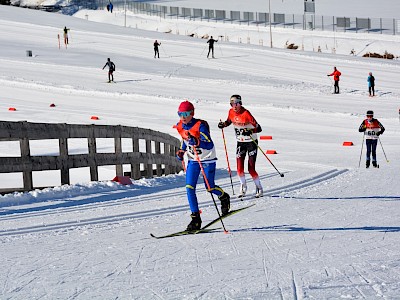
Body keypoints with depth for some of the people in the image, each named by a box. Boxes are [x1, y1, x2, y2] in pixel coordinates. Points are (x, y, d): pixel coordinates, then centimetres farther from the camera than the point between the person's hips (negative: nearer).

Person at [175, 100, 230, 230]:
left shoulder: (200, 125, -23)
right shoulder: (180, 127, -3)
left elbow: (210, 145, -28)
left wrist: (197, 142, -44)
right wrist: (182, 151, 3)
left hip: (207, 160, -5)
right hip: (192, 160, 5)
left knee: (210, 187, 2)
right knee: (189, 188, -8)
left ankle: (224, 197, 38)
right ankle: (196, 218, -4)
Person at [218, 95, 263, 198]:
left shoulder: (246, 113, -21)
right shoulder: (231, 112, -3)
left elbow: (256, 126, -21)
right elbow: (229, 121, 18)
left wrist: (255, 130, -43)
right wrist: (223, 124, -3)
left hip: (251, 142, -5)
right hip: (240, 143, 5)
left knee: (251, 169, -7)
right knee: (239, 168, -2)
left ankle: (259, 188, 14)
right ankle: (243, 186, 24)